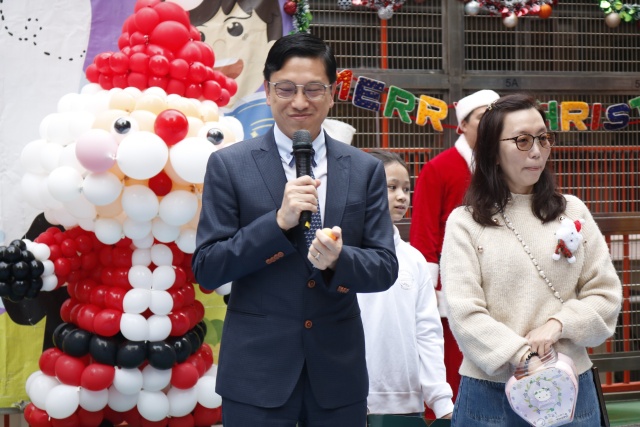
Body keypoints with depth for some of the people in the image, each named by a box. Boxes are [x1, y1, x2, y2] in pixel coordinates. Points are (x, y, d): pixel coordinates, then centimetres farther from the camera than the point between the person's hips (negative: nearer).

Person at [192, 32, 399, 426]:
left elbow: (386, 268, 2)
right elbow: (206, 270, -6)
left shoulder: (366, 170, 4)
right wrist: (278, 222, -18)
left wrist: (338, 259, -19)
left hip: (339, 374, 2)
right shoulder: (229, 166, -2)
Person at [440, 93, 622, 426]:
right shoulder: (465, 222, -2)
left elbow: (606, 294, 4)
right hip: (491, 393, -2)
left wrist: (558, 323, -13)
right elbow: (464, 313, -11)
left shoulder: (573, 212, 8)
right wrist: (524, 359, -21)